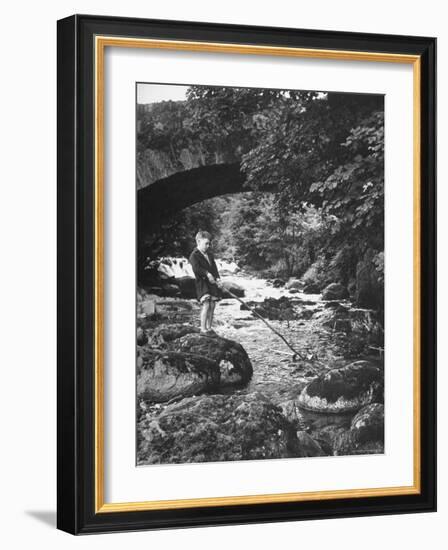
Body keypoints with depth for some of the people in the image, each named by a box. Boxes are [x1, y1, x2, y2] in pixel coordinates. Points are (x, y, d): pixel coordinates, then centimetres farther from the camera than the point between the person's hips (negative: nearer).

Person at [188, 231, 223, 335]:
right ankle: (203, 329, -7)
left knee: (212, 305, 6)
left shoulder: (209, 254, 14)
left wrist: (217, 279, -5)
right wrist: (207, 273, -31)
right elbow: (196, 268, -23)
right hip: (202, 283, -7)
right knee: (206, 305, -14)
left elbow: (214, 267, 9)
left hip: (212, 282, 7)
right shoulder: (194, 255, -8)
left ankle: (209, 327, 16)